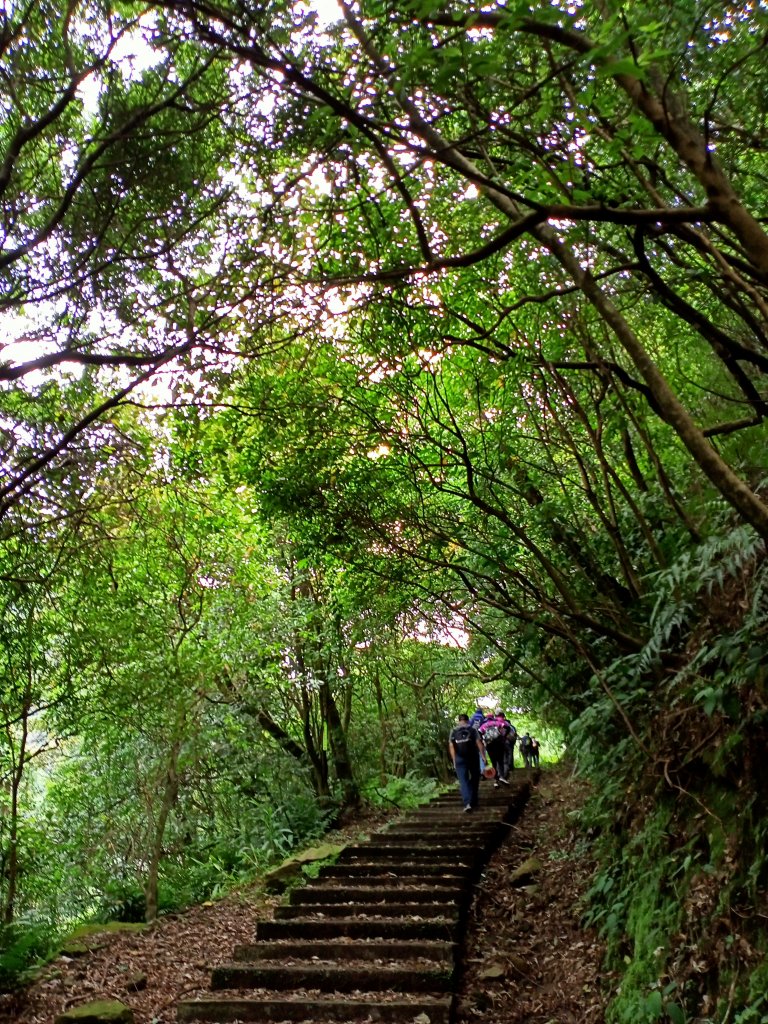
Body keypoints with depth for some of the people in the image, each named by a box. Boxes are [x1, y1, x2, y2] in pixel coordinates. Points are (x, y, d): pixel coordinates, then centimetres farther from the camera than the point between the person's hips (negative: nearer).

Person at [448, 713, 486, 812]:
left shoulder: (453, 732, 7)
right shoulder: (473, 730, 2)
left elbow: (451, 747, 2)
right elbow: (479, 743, -6)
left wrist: (454, 761, 7)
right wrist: (483, 756, -3)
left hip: (460, 759, 0)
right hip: (473, 758, 0)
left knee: (463, 781, -1)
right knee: (474, 779, 16)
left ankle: (467, 803, -17)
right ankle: (473, 801, 19)